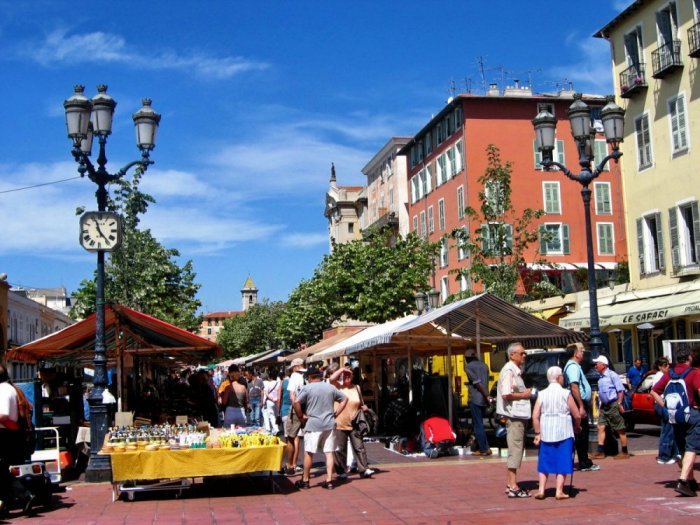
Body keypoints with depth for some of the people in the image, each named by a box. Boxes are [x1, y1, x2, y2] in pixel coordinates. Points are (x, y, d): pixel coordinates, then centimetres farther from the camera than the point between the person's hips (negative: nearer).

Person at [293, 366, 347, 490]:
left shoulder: (307, 388, -5)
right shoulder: (330, 387, 9)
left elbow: (295, 403, -15)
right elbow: (345, 399, 15)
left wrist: (301, 417, -4)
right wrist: (336, 413, 13)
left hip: (313, 425, -4)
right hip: (329, 424, 4)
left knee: (309, 453, 5)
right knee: (329, 452, 6)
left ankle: (305, 480, 12)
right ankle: (329, 480, 4)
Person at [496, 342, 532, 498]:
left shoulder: (516, 371, 17)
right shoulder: (509, 371, -15)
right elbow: (506, 394, -24)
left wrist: (525, 393, 11)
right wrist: (524, 394, -14)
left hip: (519, 416, 11)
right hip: (514, 416, -11)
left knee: (516, 450, 14)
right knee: (515, 451, -9)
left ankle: (510, 484, 21)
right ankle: (513, 487, -7)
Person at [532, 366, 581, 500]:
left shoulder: (542, 394, 2)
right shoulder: (566, 394, -5)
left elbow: (535, 416, -3)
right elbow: (577, 415, -5)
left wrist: (537, 433, 4)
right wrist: (577, 427, 14)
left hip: (546, 433, 3)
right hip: (564, 433, -3)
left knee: (545, 462, 12)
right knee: (562, 463, 6)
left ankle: (541, 490, 9)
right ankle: (559, 491, 5)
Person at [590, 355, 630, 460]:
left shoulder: (612, 375, -11)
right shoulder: (601, 378, 13)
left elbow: (620, 390, -14)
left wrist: (619, 404, -20)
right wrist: (600, 407, 19)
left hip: (613, 405, -8)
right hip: (604, 406, 8)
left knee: (620, 429, 1)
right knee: (601, 427, 2)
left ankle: (625, 452, 7)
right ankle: (600, 451, 3)